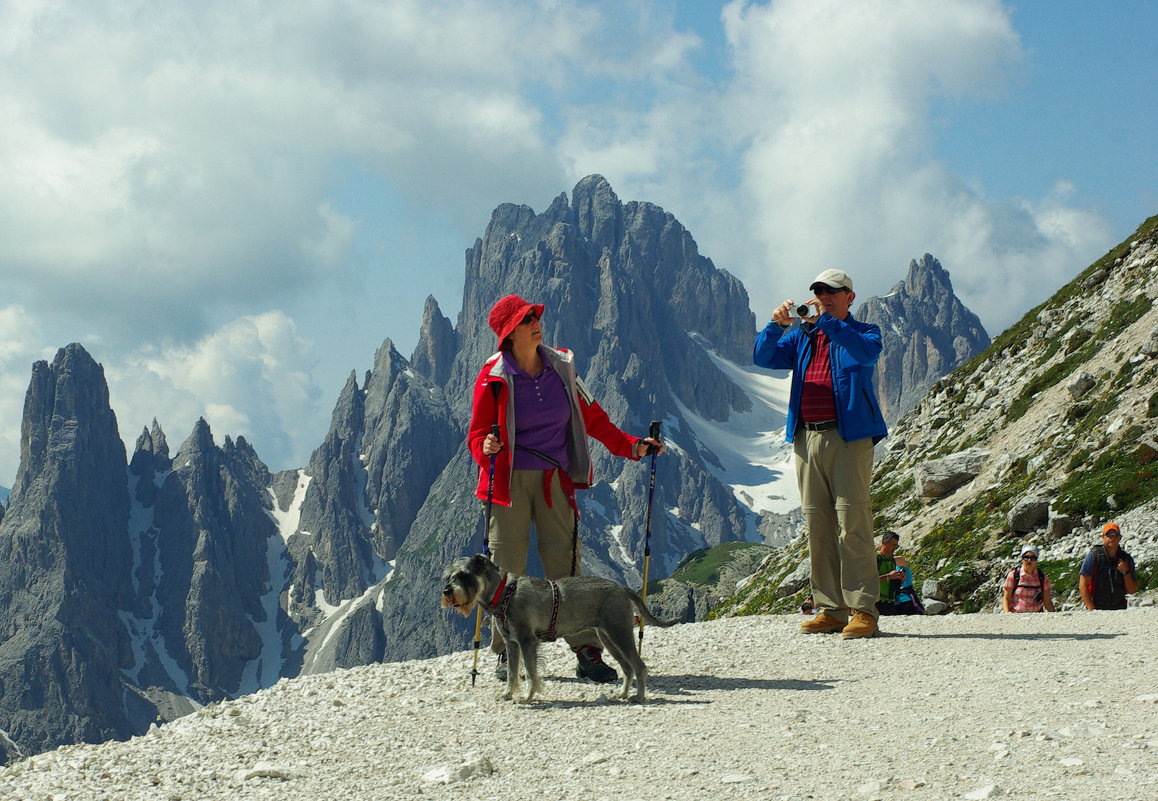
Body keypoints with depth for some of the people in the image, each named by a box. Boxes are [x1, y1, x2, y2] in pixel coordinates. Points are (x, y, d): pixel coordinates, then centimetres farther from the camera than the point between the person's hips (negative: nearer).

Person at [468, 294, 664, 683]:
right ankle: (508, 653, 11)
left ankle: (587, 652, -4)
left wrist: (631, 446, 7)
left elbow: (591, 417, 13)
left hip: (554, 481, 2)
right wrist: (486, 448, -25)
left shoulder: (561, 367, 5)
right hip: (510, 481, -2)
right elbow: (477, 434, -2)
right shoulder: (493, 378, -4)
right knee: (507, 569, 0)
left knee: (565, 564, -3)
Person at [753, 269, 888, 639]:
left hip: (849, 437, -5)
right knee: (817, 524, 4)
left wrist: (824, 321, -22)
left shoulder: (863, 332, 7)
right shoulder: (801, 337, 20)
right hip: (807, 438, 5)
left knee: (852, 521, -11)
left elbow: (867, 351, -16)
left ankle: (863, 609, -11)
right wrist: (777, 325, -11)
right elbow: (764, 357, 7)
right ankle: (830, 609, 7)